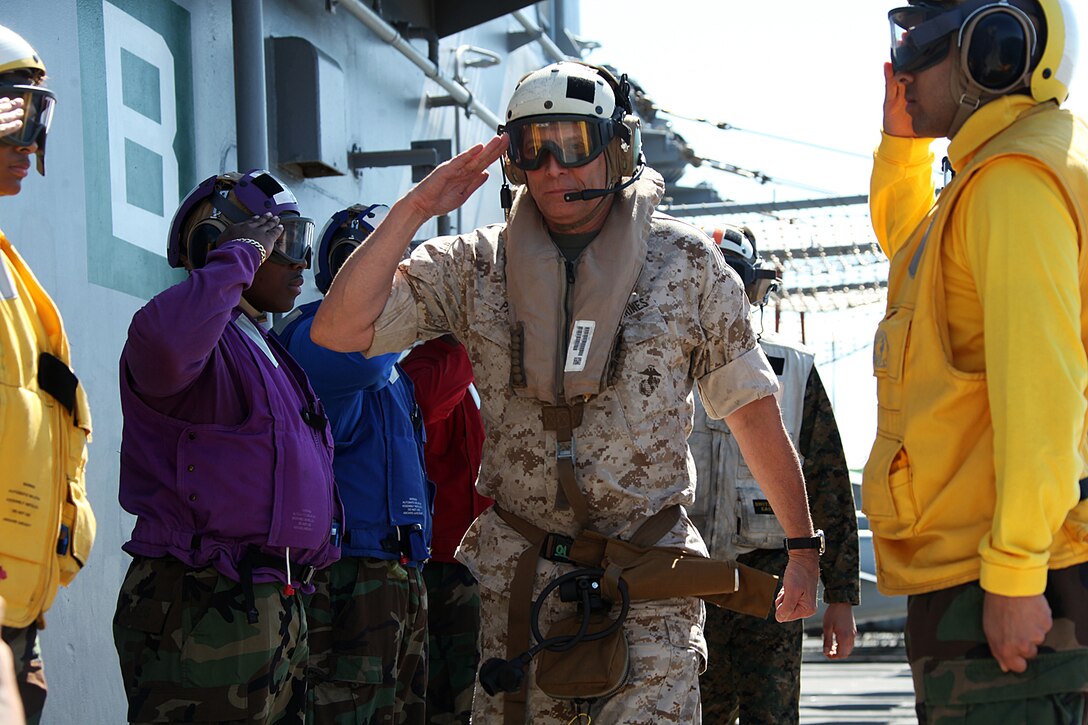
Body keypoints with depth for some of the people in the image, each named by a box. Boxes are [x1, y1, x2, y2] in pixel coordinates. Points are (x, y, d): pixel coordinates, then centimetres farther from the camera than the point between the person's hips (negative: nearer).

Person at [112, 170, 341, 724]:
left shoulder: (263, 349, 24)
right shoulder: (206, 345, -9)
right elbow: (166, 338, -36)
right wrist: (242, 256, -22)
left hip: (275, 609, 10)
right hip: (202, 610, -10)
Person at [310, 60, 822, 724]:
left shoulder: (684, 263, 2)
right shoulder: (476, 266, 5)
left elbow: (752, 408, 5)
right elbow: (338, 330, -3)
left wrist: (803, 546, 6)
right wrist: (415, 208, -8)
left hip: (650, 586, -2)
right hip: (517, 576, 2)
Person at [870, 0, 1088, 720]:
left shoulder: (1015, 178, -14)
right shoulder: (997, 173, 19)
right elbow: (904, 239, 41)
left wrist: (1014, 576, -24)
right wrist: (902, 137, 23)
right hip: (972, 572, 11)